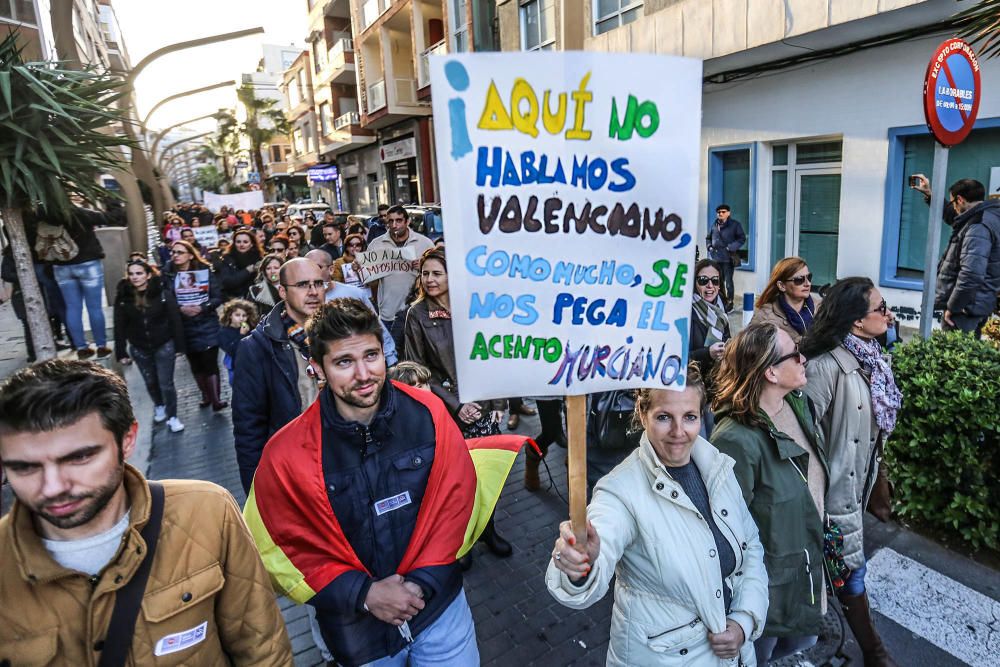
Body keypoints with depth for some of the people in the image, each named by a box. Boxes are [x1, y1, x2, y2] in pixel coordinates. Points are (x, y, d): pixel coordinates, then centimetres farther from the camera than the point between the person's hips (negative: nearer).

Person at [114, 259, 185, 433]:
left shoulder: (163, 294, -13)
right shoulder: (122, 297, -7)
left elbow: (175, 321, -9)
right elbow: (120, 327, -2)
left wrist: (179, 346, -8)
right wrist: (121, 353, -2)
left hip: (164, 346, -3)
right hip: (139, 349, 3)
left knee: (166, 384, 1)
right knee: (150, 382, 19)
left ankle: (172, 416, 17)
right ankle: (159, 406, 45)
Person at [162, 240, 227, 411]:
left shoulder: (205, 270, -2)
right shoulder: (168, 274, 0)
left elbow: (218, 297, -4)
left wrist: (202, 308, -18)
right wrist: (181, 309, -18)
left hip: (207, 324, -2)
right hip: (185, 326, 2)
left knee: (210, 362, -4)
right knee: (195, 364, 11)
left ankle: (216, 399, 6)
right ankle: (206, 395, 29)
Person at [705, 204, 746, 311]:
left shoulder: (735, 224, -1)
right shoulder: (714, 224, 12)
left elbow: (742, 238, -2)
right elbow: (708, 238, 24)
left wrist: (731, 247, -13)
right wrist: (709, 246, 5)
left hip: (728, 257, -5)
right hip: (715, 257, 5)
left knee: (728, 281, -2)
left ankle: (729, 302, 6)